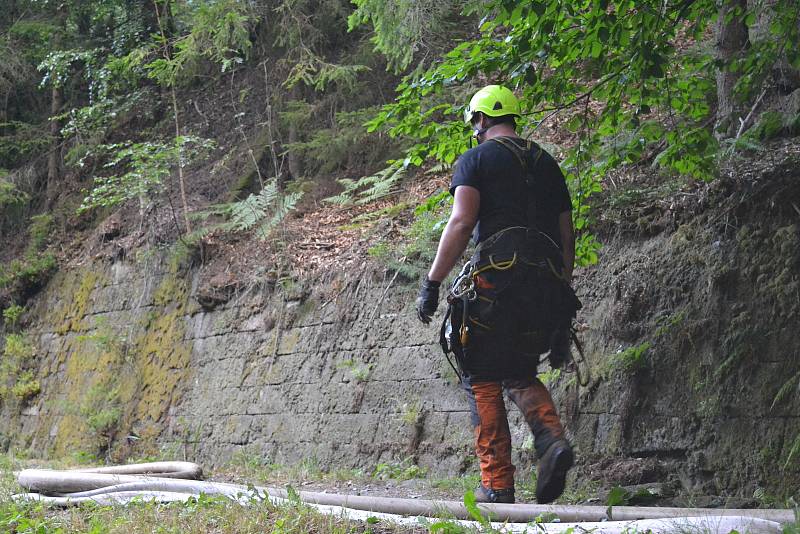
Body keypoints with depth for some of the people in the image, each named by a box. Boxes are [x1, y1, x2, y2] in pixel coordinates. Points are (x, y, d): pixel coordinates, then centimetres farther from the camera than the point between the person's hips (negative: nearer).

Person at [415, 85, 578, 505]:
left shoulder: (476, 159, 5)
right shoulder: (547, 163, 22)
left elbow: (461, 222, -10)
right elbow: (567, 237, 20)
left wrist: (432, 283, -9)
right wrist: (561, 302, 24)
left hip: (495, 279, -5)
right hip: (547, 286, 5)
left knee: (483, 379, 6)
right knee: (520, 373, 20)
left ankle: (497, 484, 1)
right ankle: (552, 439, -8)